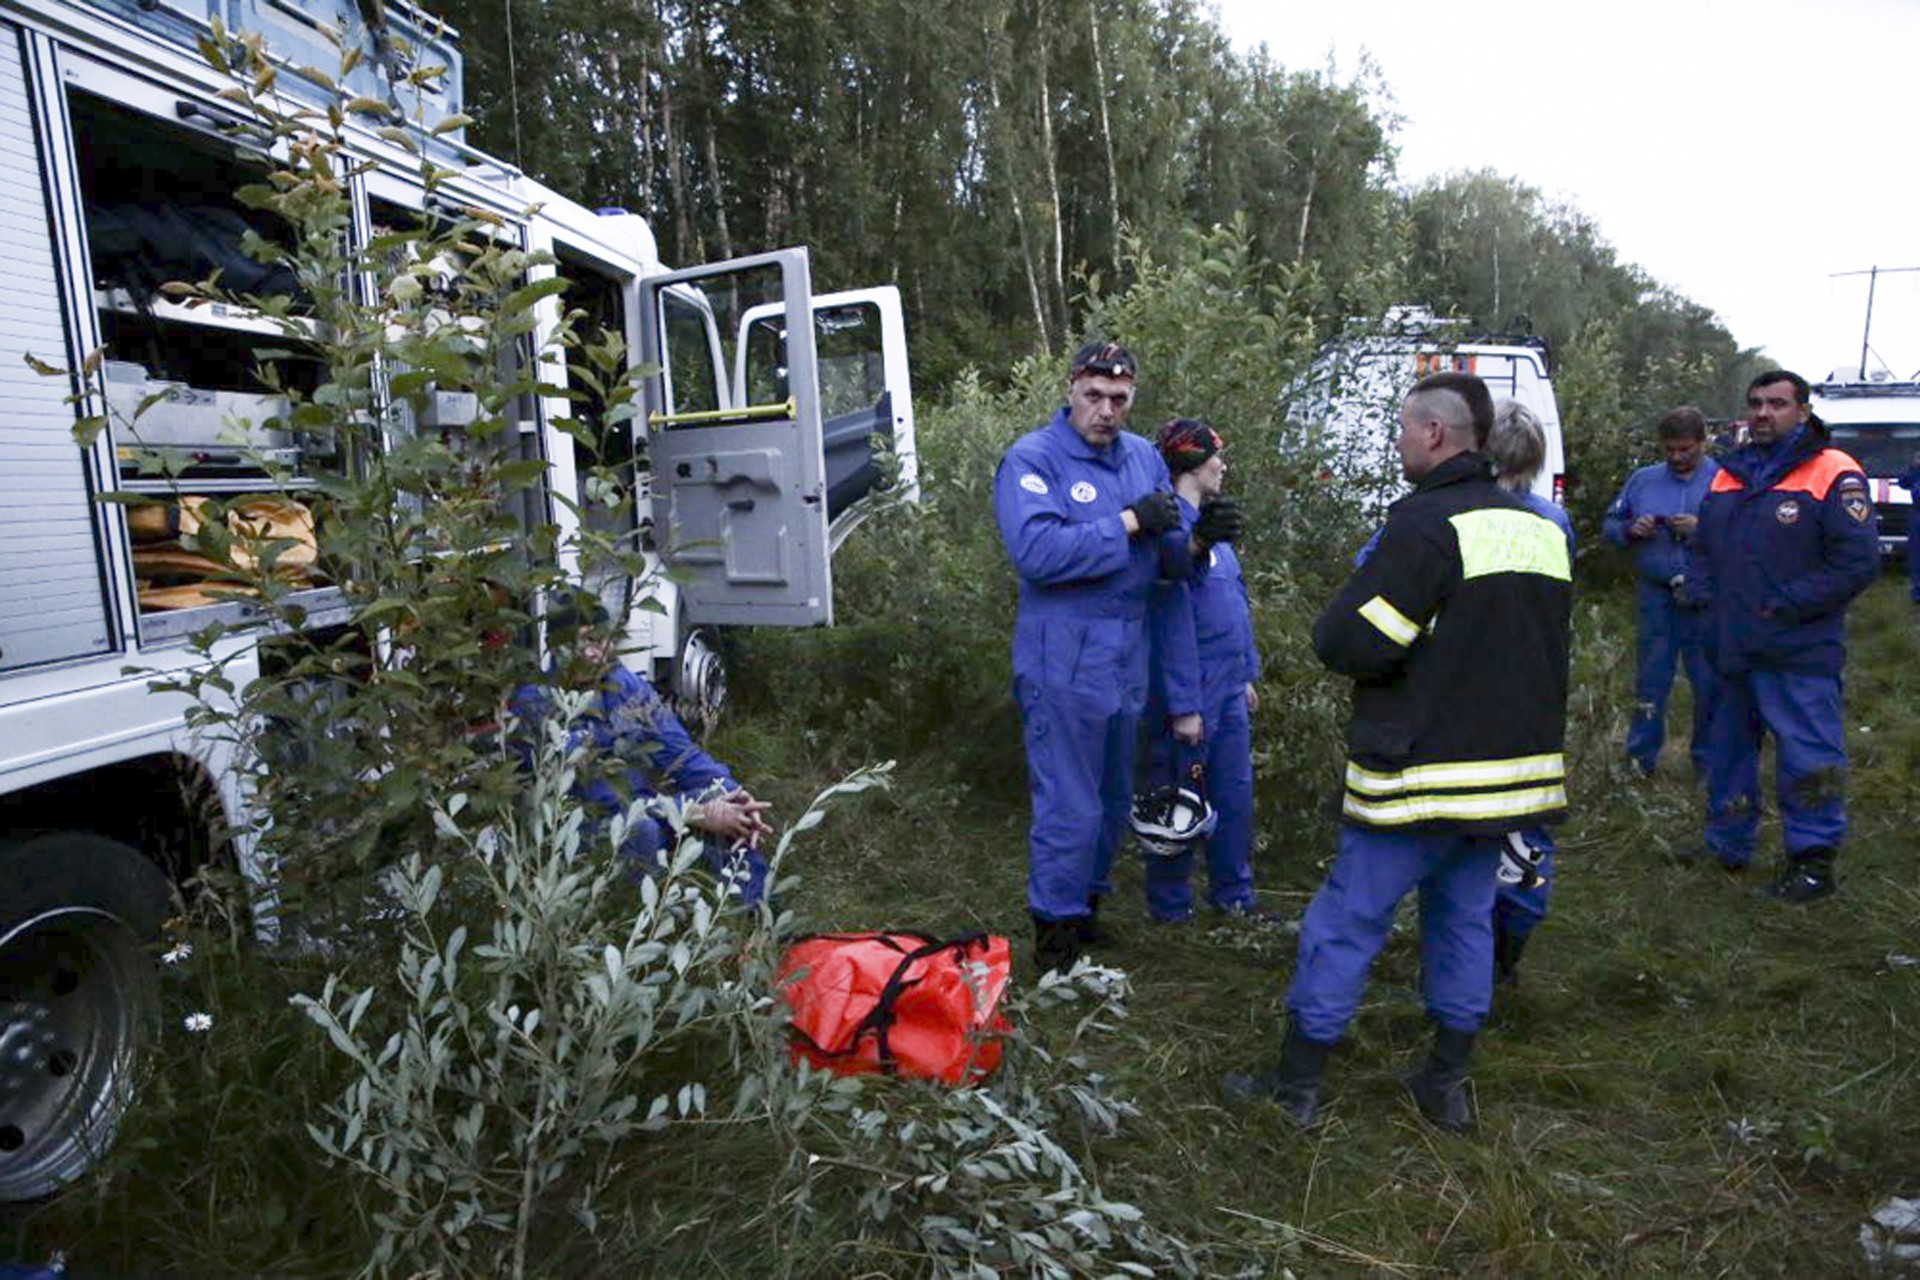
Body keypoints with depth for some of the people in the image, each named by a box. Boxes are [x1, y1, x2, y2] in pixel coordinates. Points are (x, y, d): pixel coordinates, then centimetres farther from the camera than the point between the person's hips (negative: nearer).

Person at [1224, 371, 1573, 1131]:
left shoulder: (1428, 522, -17)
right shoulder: (1542, 530, 11)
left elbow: (1350, 642, -20)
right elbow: (1546, 646, 19)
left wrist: (1333, 630, 1)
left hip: (1425, 772, -8)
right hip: (1514, 768, 8)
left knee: (1343, 925, 3)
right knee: (1465, 920, 18)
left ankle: (1297, 1086, 13)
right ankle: (1446, 1085, 28)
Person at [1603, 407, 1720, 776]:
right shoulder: (1643, 480, 12)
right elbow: (1610, 525, 15)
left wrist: (1702, 528, -20)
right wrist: (1631, 530, -5)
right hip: (1654, 591, 2)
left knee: (1709, 681, 5)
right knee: (1651, 677, 7)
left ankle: (1708, 761, 18)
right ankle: (1640, 758, 14)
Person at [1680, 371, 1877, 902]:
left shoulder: (1832, 474, -8)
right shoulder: (1730, 475, 13)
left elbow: (1859, 560, -15)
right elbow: (1700, 548, 23)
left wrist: (1784, 607, -15)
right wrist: (1705, 596, 7)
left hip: (1798, 655, -7)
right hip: (1731, 651, 7)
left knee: (1807, 757, -1)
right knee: (1728, 750, 17)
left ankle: (1812, 861, 12)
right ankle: (1727, 843, 31)